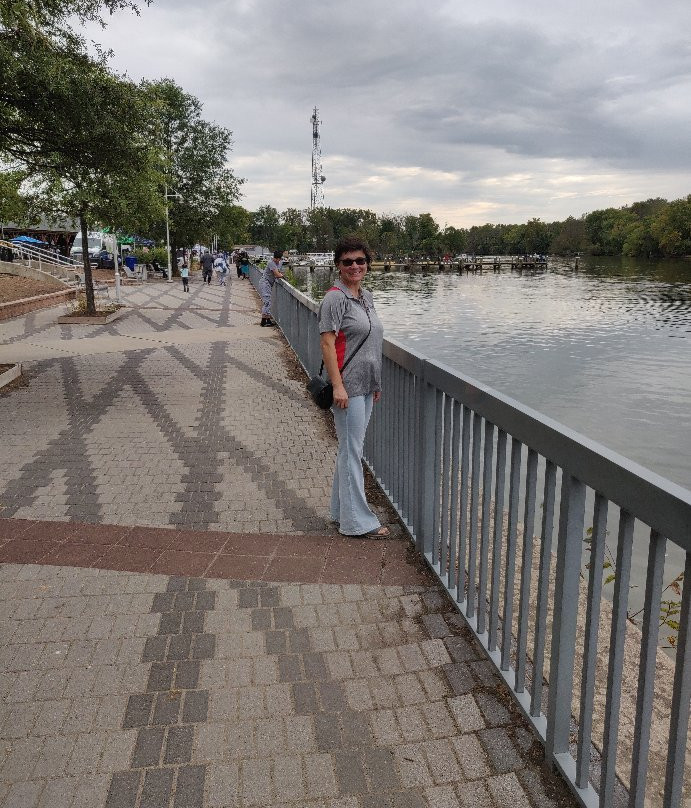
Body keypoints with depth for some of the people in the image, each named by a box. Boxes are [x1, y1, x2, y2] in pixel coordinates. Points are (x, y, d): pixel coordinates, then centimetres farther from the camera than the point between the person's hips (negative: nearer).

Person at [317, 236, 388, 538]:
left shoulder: (367, 296, 13)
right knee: (352, 451, -2)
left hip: (365, 386, 9)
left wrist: (376, 383, 18)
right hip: (347, 387, -9)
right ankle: (357, 521, 8)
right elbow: (327, 343, -17)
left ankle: (341, 511, 28)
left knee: (351, 449, 15)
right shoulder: (335, 298, -12)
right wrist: (338, 386, -23)